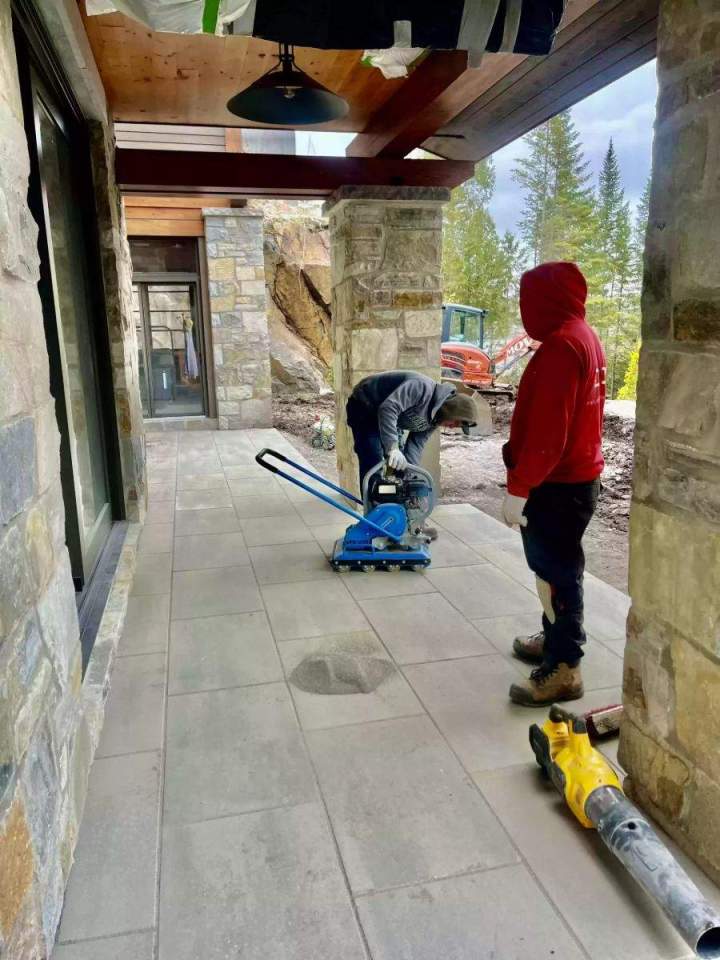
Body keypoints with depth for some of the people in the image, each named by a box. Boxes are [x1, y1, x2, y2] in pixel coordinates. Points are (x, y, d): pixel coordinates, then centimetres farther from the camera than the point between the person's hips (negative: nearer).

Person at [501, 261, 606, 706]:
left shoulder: (560, 344, -20)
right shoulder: (585, 336, 12)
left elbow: (546, 430, -25)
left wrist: (518, 488, -20)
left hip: (557, 484, -10)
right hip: (579, 474, 10)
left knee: (556, 570, -1)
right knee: (556, 565, 20)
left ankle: (563, 668, 11)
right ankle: (555, 639, 36)